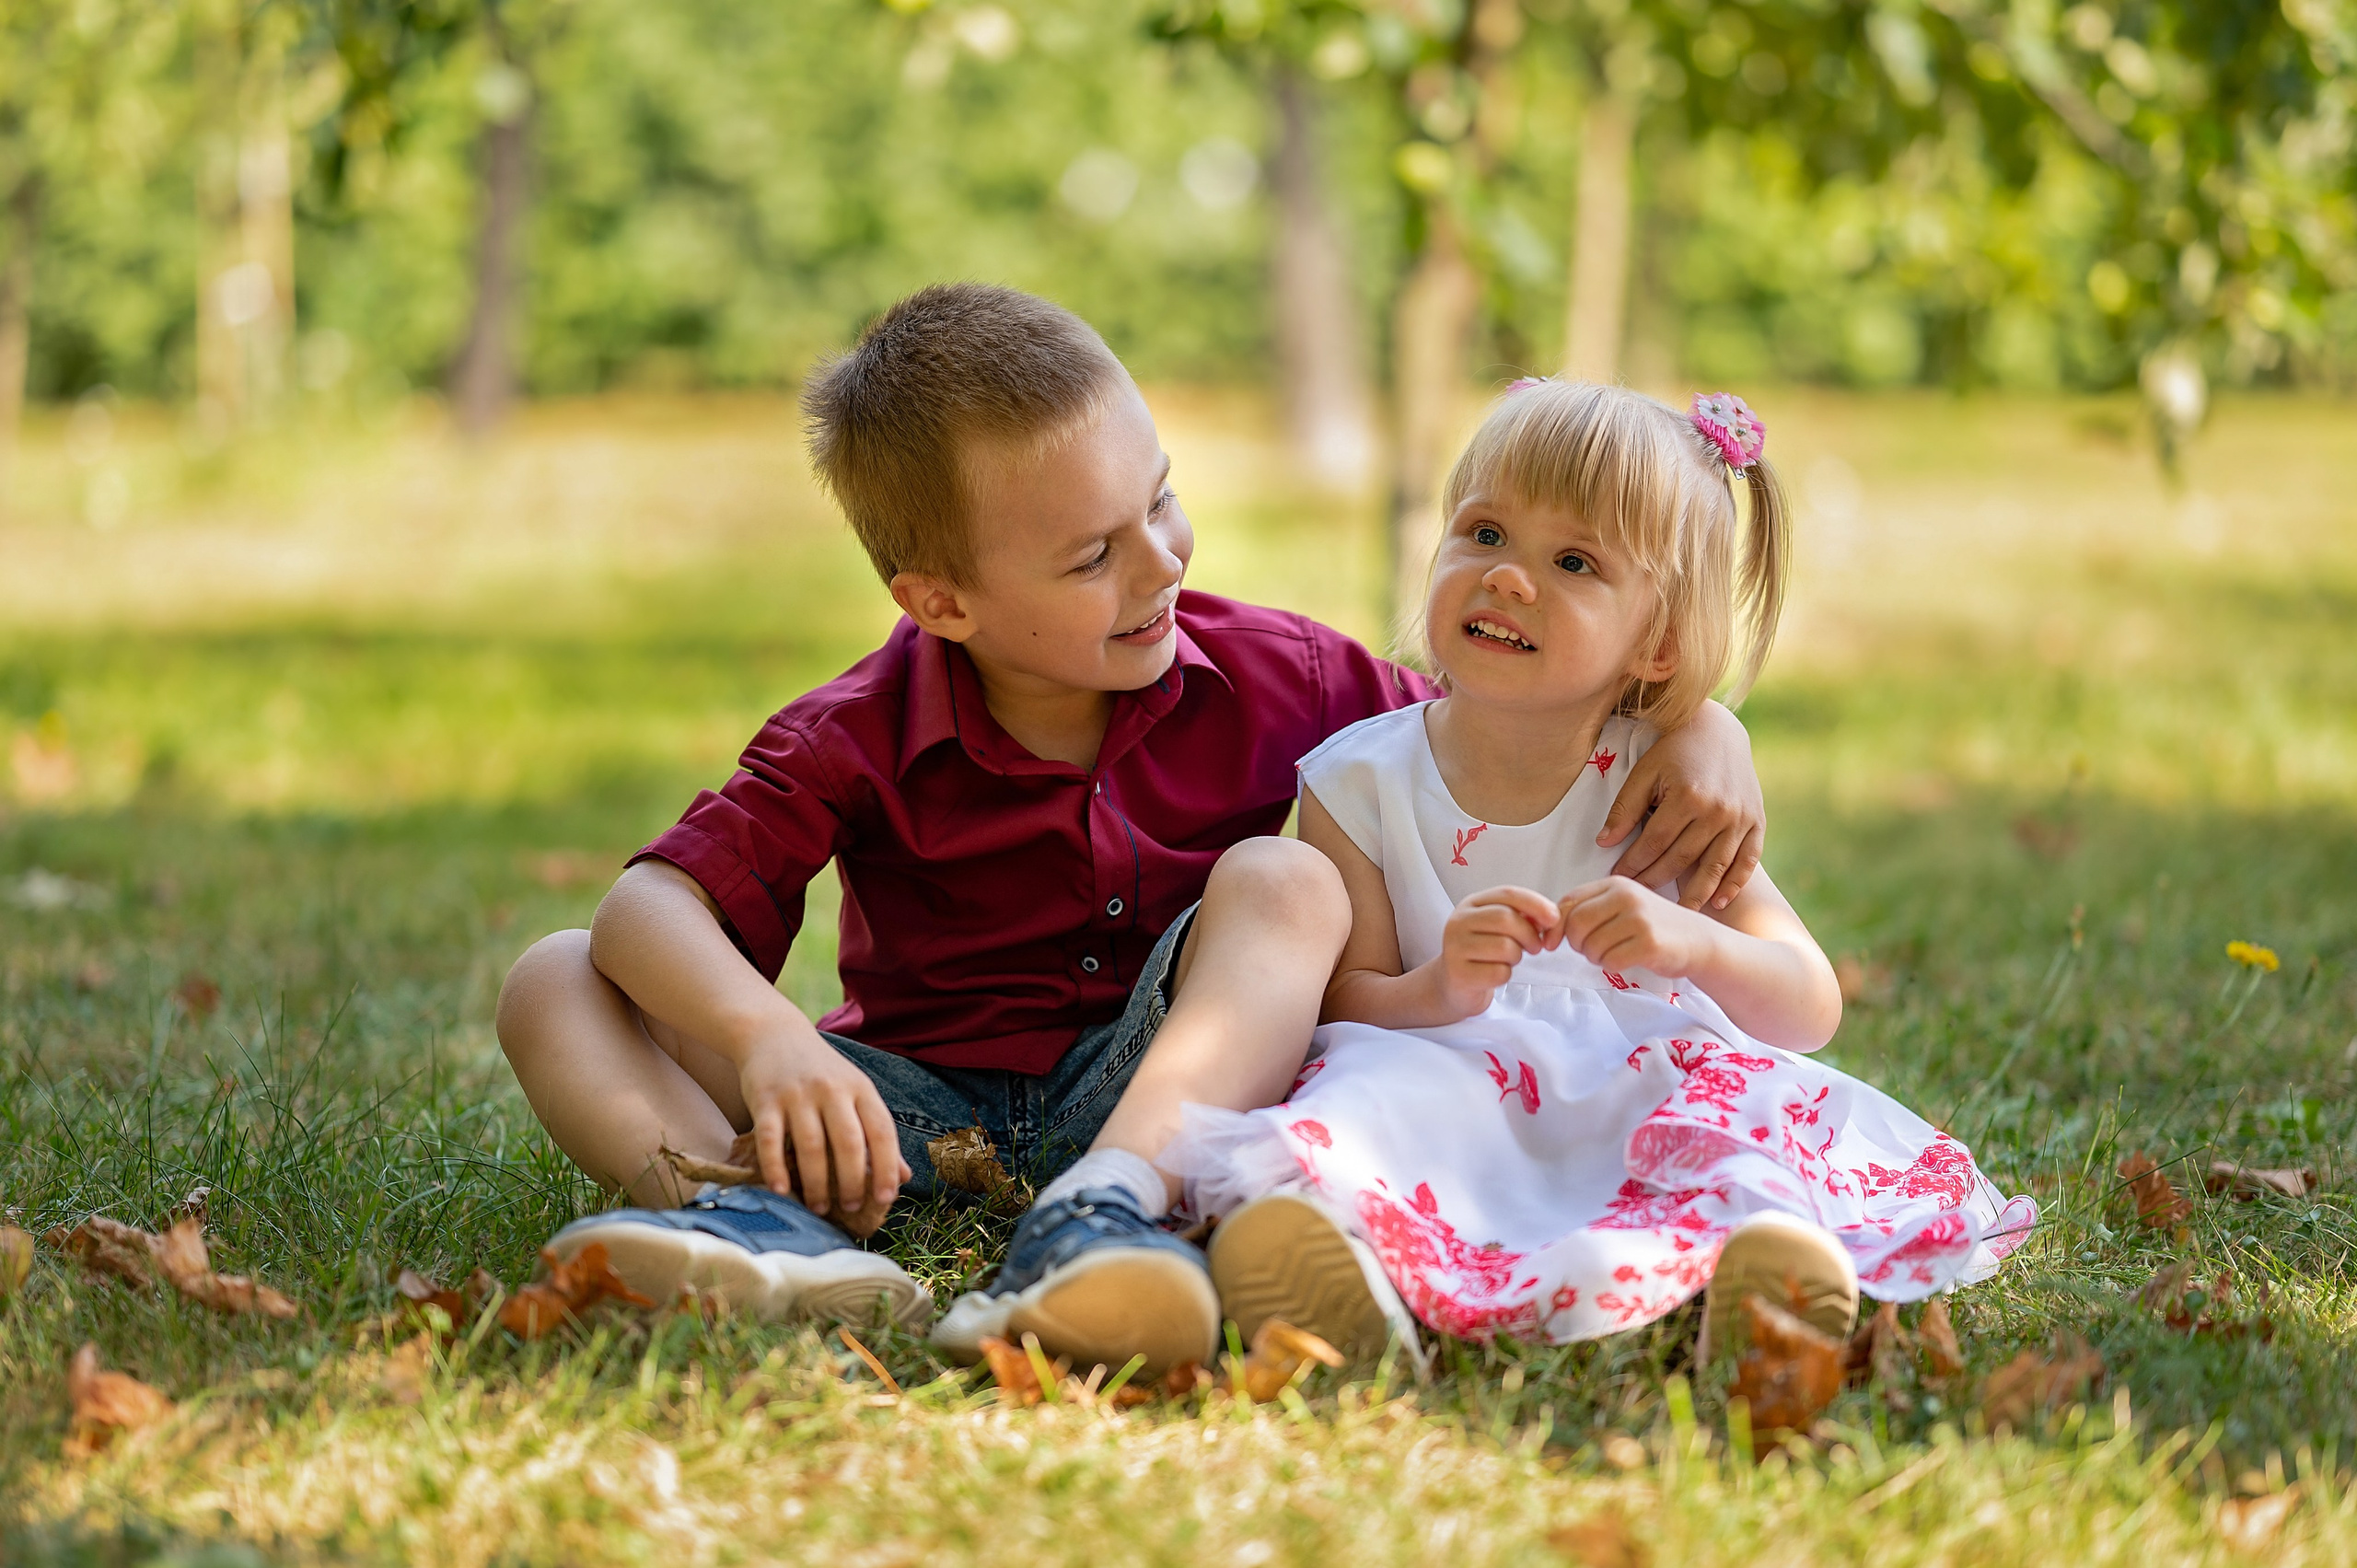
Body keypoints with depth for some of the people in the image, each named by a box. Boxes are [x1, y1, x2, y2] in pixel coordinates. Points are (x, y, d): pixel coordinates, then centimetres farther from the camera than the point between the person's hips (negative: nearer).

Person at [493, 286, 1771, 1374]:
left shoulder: (1272, 681, -3)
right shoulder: (862, 742, -9)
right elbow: (657, 903, -19)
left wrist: (1695, 723, -12)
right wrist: (769, 1042, -39)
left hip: (1157, 1087, 0)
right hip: (922, 1103, 0)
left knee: (1282, 879, -28)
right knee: (557, 986, -17)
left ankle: (1104, 1208, -52)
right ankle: (773, 1217, -50)